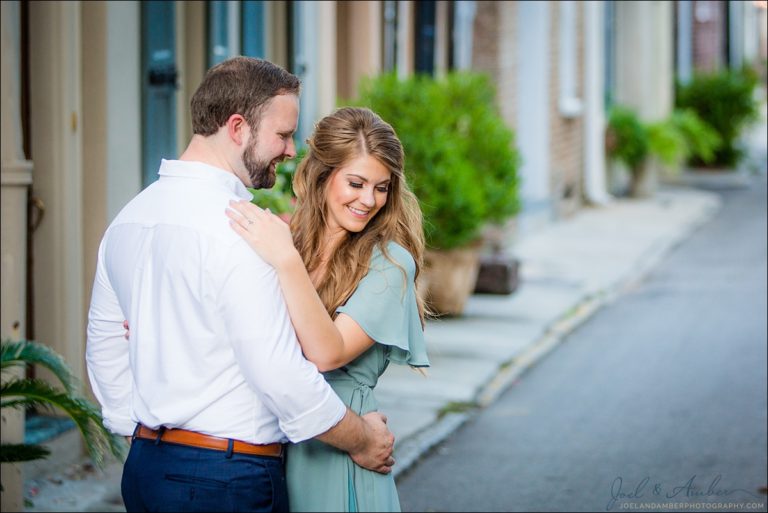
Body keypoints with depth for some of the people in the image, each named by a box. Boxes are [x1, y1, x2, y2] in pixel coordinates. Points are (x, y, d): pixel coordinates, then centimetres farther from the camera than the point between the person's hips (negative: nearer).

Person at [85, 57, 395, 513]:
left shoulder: (128, 218, 9)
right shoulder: (237, 227, -17)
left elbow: (104, 347, 16)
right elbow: (280, 372, -19)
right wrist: (361, 440, -6)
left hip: (145, 467, 9)